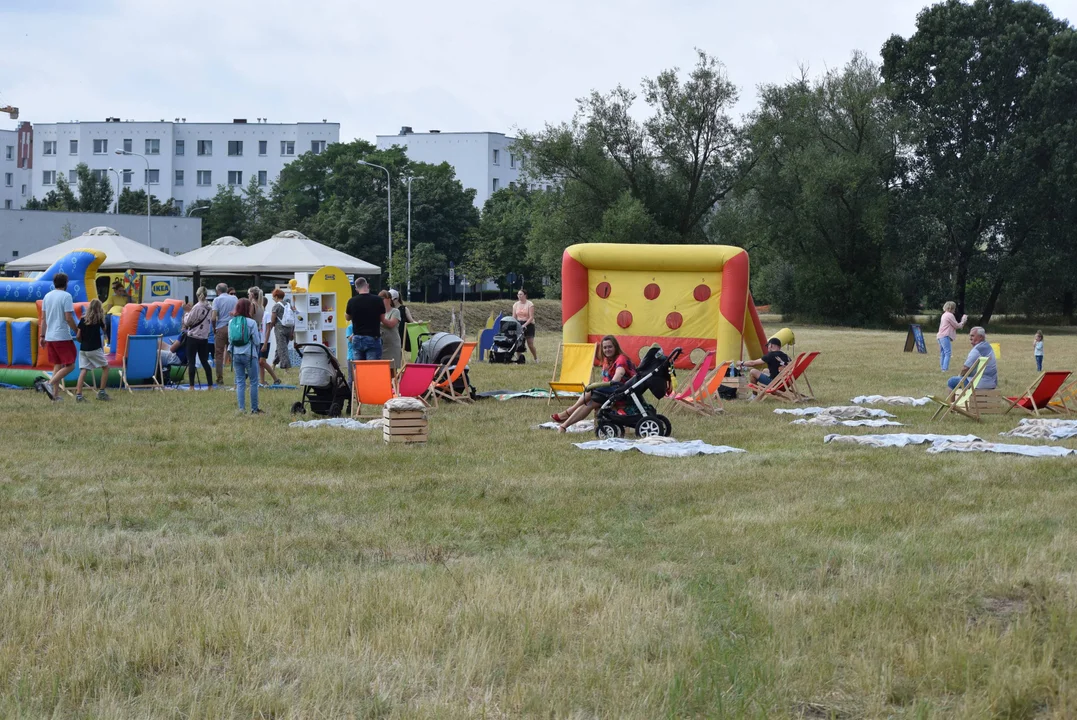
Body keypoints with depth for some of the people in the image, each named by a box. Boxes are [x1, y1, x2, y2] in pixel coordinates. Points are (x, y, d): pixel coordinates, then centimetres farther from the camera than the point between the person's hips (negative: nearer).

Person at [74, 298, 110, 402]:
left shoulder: (83, 319, 4)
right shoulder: (99, 319, -4)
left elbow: (78, 336, 3)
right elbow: (103, 330, 15)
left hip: (83, 349, 4)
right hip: (95, 349, -4)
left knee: (83, 370, 1)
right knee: (105, 368, 12)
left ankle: (78, 394, -9)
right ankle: (101, 392, 6)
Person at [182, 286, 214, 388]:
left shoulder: (197, 307, -15)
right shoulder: (210, 308, 4)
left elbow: (187, 322, -10)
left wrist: (186, 314, 10)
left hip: (193, 337, -6)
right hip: (204, 337, 6)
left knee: (191, 361, -1)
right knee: (204, 361, 11)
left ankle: (191, 386, -5)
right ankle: (210, 385, 8)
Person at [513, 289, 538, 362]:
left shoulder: (530, 304, -7)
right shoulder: (516, 304, 7)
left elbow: (531, 317, -13)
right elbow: (514, 317, 7)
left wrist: (525, 325, -24)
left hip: (528, 324, -4)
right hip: (519, 324, 4)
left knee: (530, 344, -4)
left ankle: (536, 359, 14)